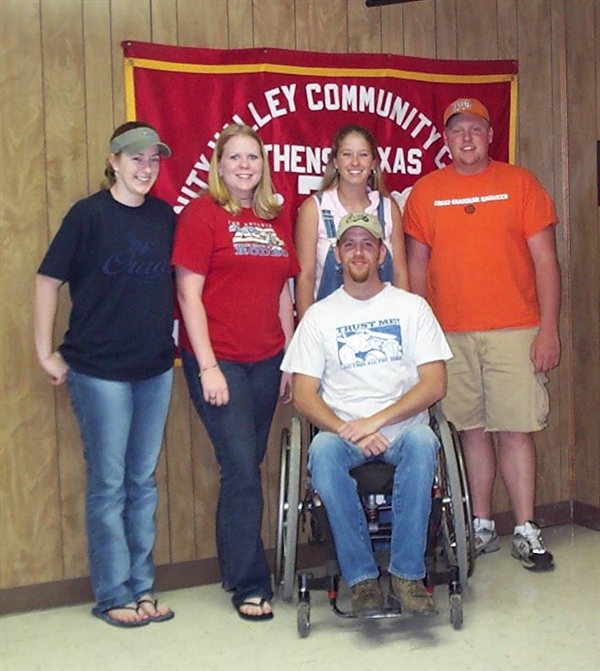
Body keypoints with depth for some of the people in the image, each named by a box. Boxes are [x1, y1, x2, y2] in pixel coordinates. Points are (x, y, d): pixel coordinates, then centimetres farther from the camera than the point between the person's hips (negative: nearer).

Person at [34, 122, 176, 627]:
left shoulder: (164, 216, 5)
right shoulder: (89, 214, -8)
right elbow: (48, 281, -6)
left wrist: (172, 340, 10)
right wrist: (46, 353, -6)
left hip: (155, 367, 5)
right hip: (99, 369, -5)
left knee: (144, 482, 12)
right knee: (108, 484, 4)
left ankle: (142, 586, 25)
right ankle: (113, 595, 18)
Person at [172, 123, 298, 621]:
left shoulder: (276, 220, 13)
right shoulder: (201, 215, -3)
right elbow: (188, 293, -8)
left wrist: (290, 362, 12)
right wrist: (208, 367, -13)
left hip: (266, 361, 5)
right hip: (218, 360, -5)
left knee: (247, 465, 10)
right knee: (242, 468, -7)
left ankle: (234, 566, 26)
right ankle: (250, 586, 6)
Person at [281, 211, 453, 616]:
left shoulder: (412, 307, 10)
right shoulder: (319, 316, 11)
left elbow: (435, 384, -1)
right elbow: (303, 394, 3)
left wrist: (376, 421, -13)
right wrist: (347, 431, -16)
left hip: (402, 431, 0)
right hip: (342, 433, 1)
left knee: (422, 441, -34)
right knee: (322, 451, -33)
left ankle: (408, 574, -24)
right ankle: (362, 577, -22)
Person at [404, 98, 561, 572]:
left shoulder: (519, 183, 5)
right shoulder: (426, 192, 9)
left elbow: (545, 259, 2)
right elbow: (417, 266, 10)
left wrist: (549, 329, -5)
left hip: (514, 330, -1)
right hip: (449, 332, 2)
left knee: (516, 429, -2)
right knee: (471, 429, 7)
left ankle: (526, 532, 9)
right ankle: (482, 527, 19)